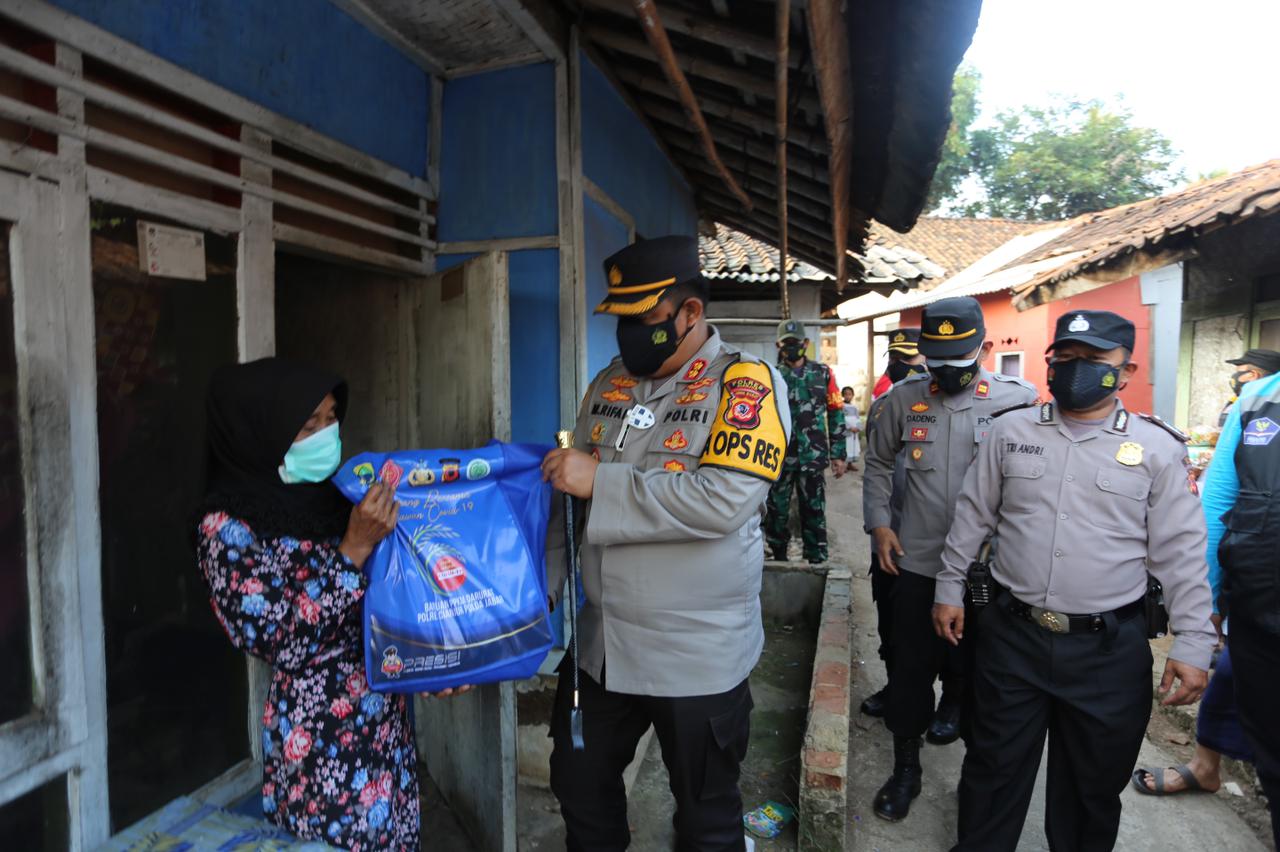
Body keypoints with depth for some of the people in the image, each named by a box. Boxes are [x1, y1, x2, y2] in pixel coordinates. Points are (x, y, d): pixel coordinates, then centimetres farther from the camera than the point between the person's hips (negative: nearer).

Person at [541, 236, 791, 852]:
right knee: (579, 787, 23)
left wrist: (600, 482, -24)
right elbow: (572, 494, 12)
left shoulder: (745, 382, -12)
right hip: (599, 643, 6)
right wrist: (542, 583, 9)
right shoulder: (609, 383, 6)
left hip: (698, 652, -5)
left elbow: (724, 500, -26)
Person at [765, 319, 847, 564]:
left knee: (814, 512, 5)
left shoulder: (822, 373, 5)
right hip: (779, 457, 1)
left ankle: (817, 562, 16)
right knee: (777, 511, 10)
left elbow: (836, 414, 6)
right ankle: (779, 559, 26)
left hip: (812, 457, 0)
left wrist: (837, 454, 2)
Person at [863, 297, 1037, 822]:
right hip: (917, 561, 2)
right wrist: (879, 524, 3)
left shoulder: (1020, 400, -6)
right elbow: (879, 463, 11)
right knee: (910, 667, 10)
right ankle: (905, 767, 27)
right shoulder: (904, 398, 0)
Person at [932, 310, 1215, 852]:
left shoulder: (1157, 447, -2)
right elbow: (973, 516, 7)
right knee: (994, 769, 15)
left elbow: (1181, 553, -2)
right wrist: (950, 588, 7)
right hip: (1012, 635, 1)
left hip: (1111, 648, 0)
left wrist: (1192, 645, -6)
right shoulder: (1011, 431, 1)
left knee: (1094, 783, 18)